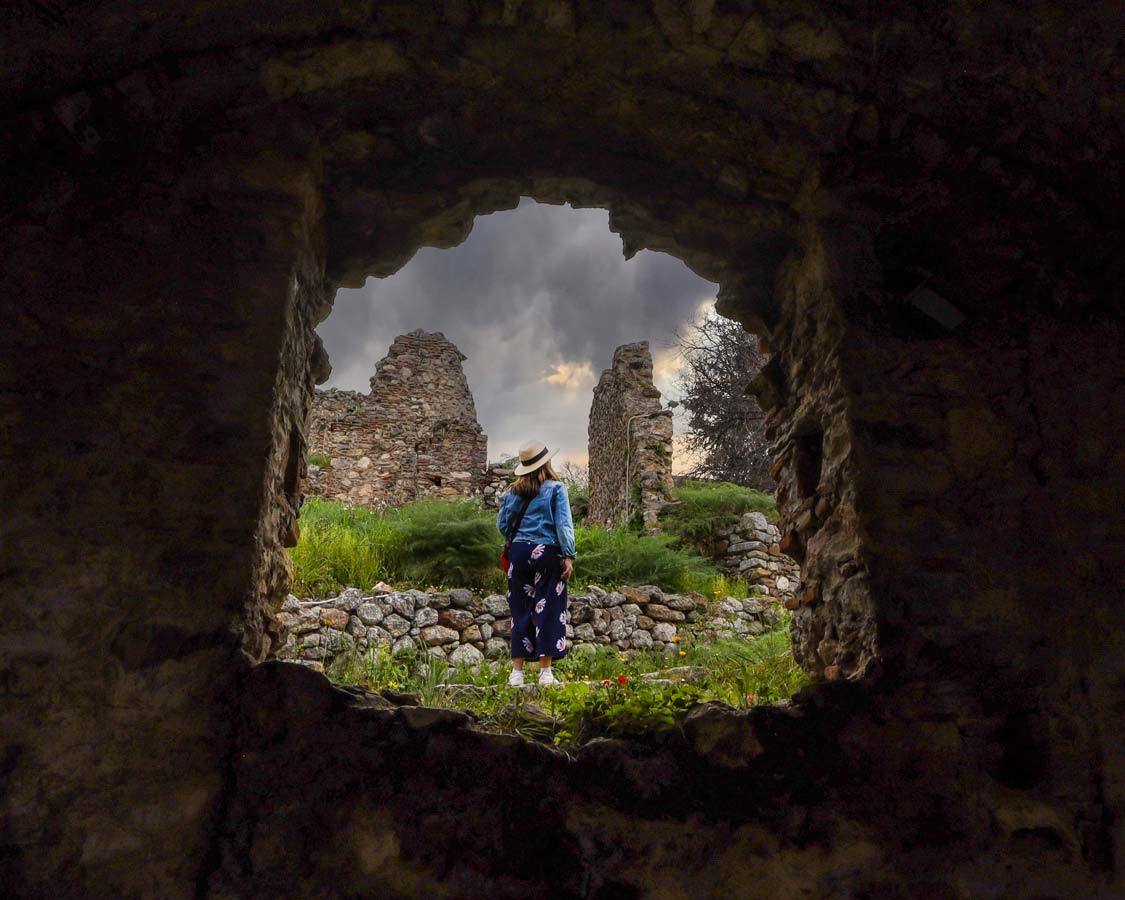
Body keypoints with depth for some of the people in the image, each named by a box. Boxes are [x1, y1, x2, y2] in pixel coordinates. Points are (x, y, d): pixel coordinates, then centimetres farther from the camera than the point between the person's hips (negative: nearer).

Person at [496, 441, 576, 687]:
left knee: (520, 611, 8)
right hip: (547, 553, -3)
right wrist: (569, 555, -8)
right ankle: (545, 672, 3)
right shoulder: (556, 488, -2)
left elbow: (502, 524, 11)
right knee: (548, 610, 2)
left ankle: (517, 671, 10)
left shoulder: (513, 491, 9)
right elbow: (563, 524, -8)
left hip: (519, 553, 4)